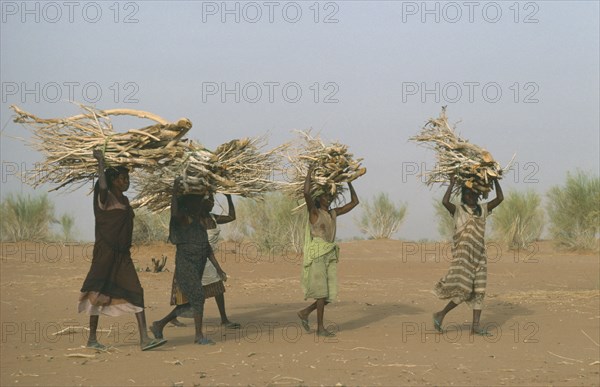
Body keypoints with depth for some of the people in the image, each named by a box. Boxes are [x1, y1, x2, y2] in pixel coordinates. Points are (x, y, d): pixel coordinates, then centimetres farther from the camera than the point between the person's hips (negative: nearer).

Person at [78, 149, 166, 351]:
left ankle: (144, 339, -8)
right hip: (106, 251, -8)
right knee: (100, 293, 1)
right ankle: (92, 339, 13)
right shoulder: (106, 197, -8)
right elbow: (102, 186, -29)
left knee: (136, 292, -3)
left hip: (122, 254, 8)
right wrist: (100, 162, -24)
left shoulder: (124, 200, 16)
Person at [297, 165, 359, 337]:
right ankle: (320, 327, 0)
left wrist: (349, 182, 19)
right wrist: (309, 173, -10)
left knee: (330, 294, 2)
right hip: (316, 256, -7)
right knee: (322, 292, -8)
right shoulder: (314, 211, -2)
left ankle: (305, 313, 19)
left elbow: (354, 202, 21)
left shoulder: (333, 213, 16)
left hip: (331, 257, 7)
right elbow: (306, 193, -20)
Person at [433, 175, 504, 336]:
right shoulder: (457, 210, 0)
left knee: (478, 291, 1)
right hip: (463, 255, -6)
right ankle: (440, 315, 4)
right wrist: (452, 184, -11)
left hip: (479, 256, 6)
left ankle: (475, 325, 2)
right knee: (464, 291, -12)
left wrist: (495, 179, 7)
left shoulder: (482, 209, 14)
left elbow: (500, 198, 8)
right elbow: (445, 202, -20)